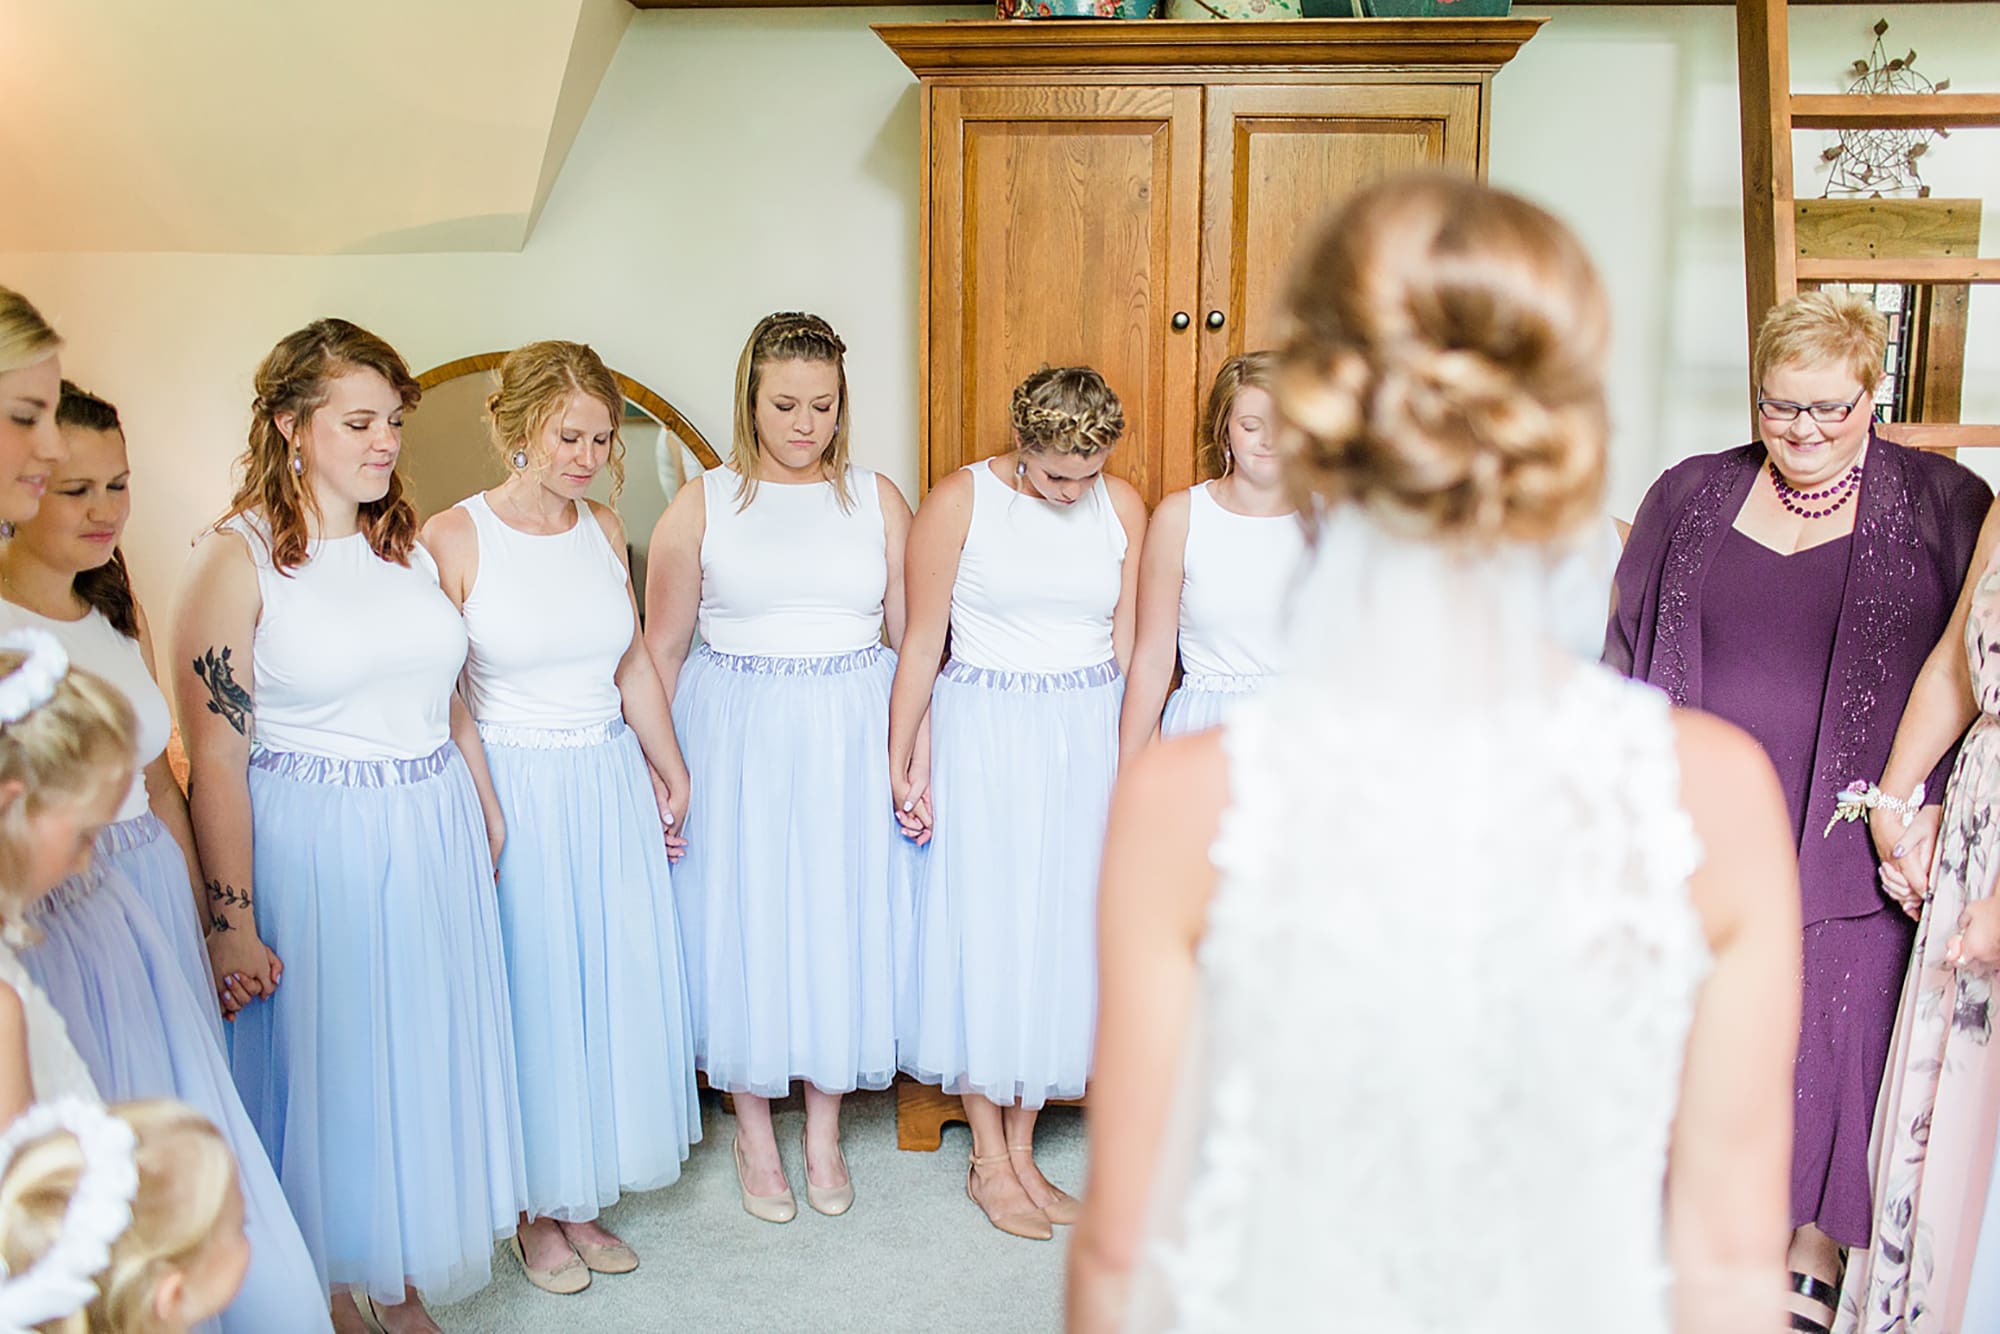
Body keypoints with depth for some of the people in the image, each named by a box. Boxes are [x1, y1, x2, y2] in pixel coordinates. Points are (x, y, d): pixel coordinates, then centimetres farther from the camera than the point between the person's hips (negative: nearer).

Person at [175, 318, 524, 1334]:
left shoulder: (407, 541, 7)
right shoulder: (234, 556, -11)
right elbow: (214, 758, -13)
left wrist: (485, 809, 19)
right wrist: (234, 922, -14)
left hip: (433, 840, 6)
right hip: (312, 849, -6)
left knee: (424, 1058, 16)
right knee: (326, 1069, 7)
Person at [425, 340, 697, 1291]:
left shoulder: (604, 529, 5)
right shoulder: (454, 537, -11)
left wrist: (673, 773, 16)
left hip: (610, 781, 5)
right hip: (511, 788, -5)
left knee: (613, 983, 11)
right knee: (530, 994, 5)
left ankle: (584, 1197, 29)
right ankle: (536, 1207, 25)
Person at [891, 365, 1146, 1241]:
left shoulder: (1123, 505, 3)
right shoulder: (959, 502, -8)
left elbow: (1130, 645, 8)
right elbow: (921, 644, -4)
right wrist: (902, 765, -4)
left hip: (1090, 735, 4)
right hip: (985, 736, -4)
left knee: (1065, 930, 8)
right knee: (987, 932, 1)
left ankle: (1022, 1150, 22)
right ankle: (989, 1163, 16)